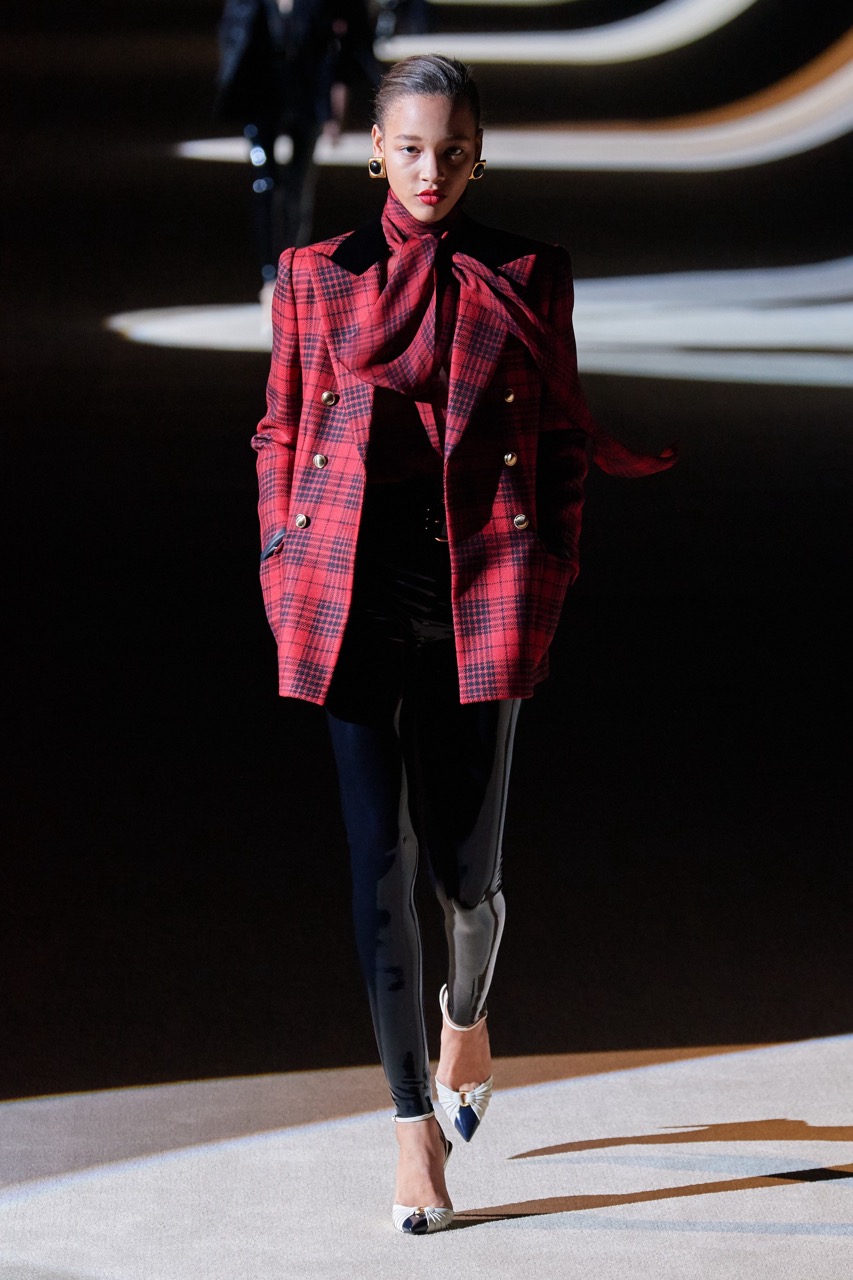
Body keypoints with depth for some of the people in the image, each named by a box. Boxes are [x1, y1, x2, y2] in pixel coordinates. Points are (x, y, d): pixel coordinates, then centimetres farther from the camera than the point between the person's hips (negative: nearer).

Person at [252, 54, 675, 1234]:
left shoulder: (527, 277, 5)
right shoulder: (316, 277, 6)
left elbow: (563, 433, 10)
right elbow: (282, 431, 12)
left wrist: (550, 574, 2)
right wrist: (285, 572, 4)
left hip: (479, 586, 0)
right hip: (353, 586, 0)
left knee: (463, 857, 4)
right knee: (379, 855, -3)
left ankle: (465, 1018, 39)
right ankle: (414, 1124, 3)